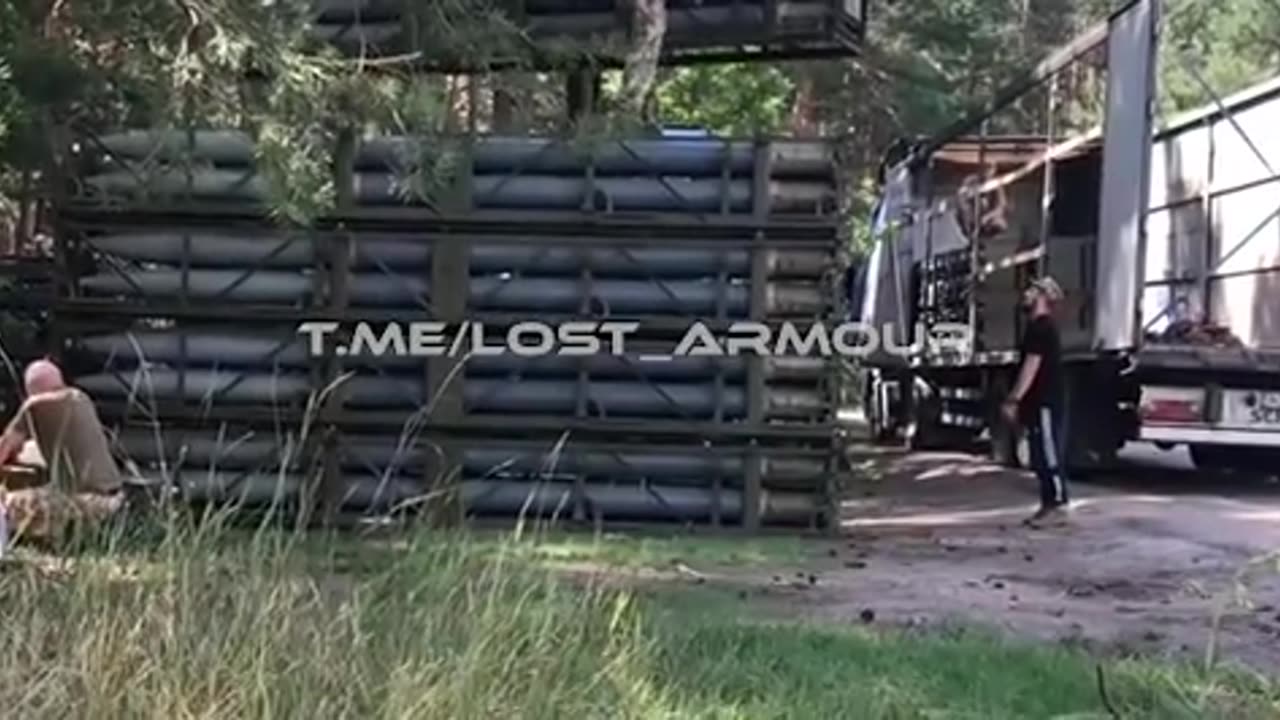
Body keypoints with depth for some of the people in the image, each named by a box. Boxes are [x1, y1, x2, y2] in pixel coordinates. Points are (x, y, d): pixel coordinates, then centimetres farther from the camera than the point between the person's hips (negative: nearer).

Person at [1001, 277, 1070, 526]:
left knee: (1050, 455, -8)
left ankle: (1058, 505, -5)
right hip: (1039, 403, 10)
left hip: (1045, 404, -10)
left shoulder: (1041, 327, -14)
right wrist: (1019, 402, 23)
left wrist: (1013, 400, -22)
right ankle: (1049, 505, 14)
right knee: (1041, 458, 11)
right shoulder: (1037, 327, 18)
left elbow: (1031, 367, -21)